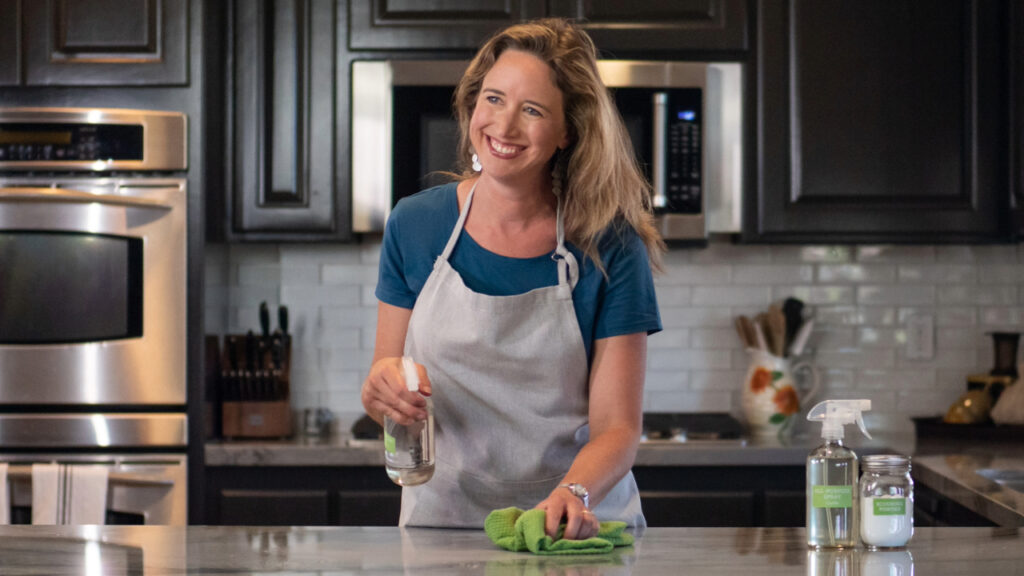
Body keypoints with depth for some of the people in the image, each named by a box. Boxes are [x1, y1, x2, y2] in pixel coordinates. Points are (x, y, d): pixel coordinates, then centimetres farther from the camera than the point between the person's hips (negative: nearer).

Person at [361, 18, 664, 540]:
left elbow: (617, 426, -5)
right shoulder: (415, 225, 3)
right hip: (441, 520, 4)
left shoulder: (609, 247, -4)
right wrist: (383, 386, -12)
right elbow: (386, 396, 10)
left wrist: (573, 495, -24)